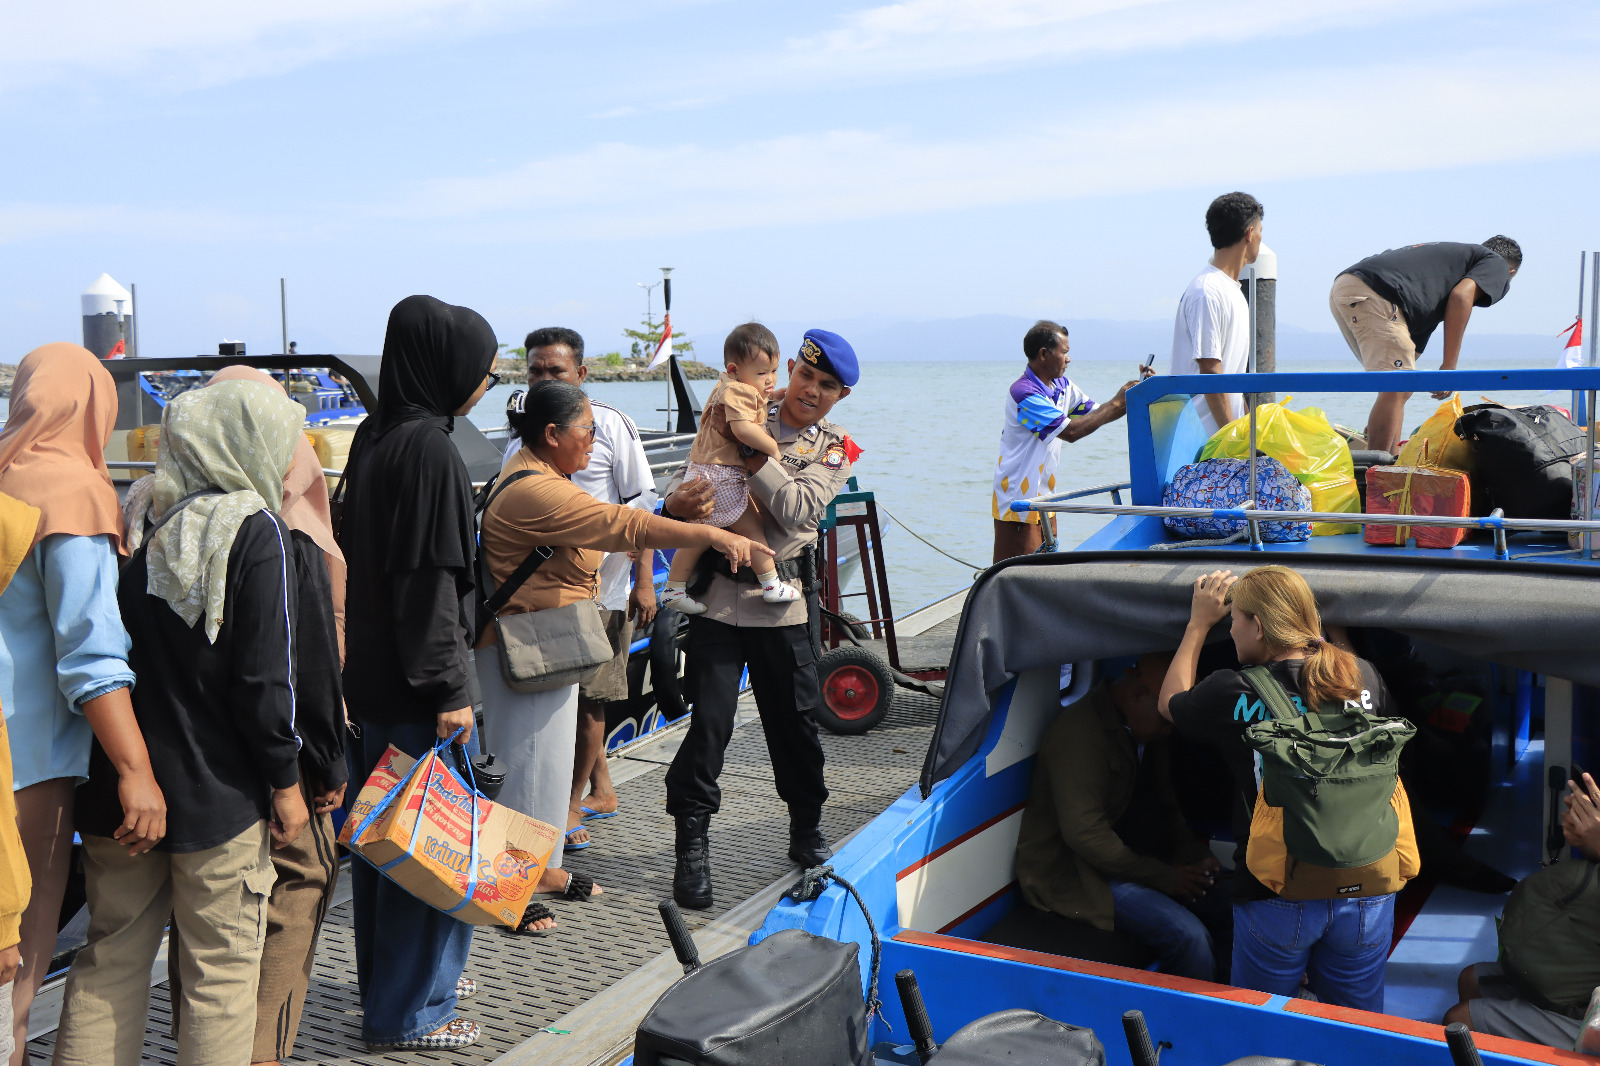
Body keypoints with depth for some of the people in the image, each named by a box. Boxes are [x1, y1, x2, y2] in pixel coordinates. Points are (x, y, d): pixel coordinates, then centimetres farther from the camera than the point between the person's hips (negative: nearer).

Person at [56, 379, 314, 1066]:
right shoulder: (256, 532, -13)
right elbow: (264, 676, -15)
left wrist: (125, 764, 18)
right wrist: (285, 779, -5)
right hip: (215, 795, -5)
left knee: (112, 957, 17)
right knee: (221, 970, 6)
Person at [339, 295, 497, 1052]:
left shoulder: (374, 439, 10)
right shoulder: (429, 449, -18)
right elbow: (430, 579, -22)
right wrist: (450, 689, -19)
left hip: (367, 677, 10)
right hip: (412, 689, -10)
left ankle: (383, 986, 34)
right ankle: (408, 1013, 13)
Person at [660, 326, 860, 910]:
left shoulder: (836, 449, 6)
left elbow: (798, 509, -11)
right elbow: (692, 469, 1)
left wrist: (755, 451, -18)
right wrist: (677, 497, -22)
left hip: (782, 598, 1)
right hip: (718, 591, -1)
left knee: (795, 718, 9)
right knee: (709, 719, -4)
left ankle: (807, 830, 30)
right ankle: (691, 848, 7)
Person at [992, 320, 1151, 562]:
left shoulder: (1062, 386, 8)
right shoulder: (1023, 393, -20)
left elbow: (1098, 414, 15)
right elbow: (1070, 431, -25)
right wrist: (1116, 403, -18)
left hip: (1044, 496, 9)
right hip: (1018, 499, -9)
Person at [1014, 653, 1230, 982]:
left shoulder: (1148, 728, 8)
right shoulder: (1078, 733, -22)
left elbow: (1164, 803, 20)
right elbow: (1084, 834, -26)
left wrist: (1194, 854, 1)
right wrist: (1164, 876, -19)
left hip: (1138, 856, 9)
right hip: (1073, 872, -9)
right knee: (1187, 934, -25)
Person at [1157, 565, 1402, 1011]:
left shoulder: (1233, 694, -13)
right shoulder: (1364, 678, -5)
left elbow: (1170, 702, 10)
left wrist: (1200, 622, 19)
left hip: (1277, 900, -3)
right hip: (1365, 888, 3)